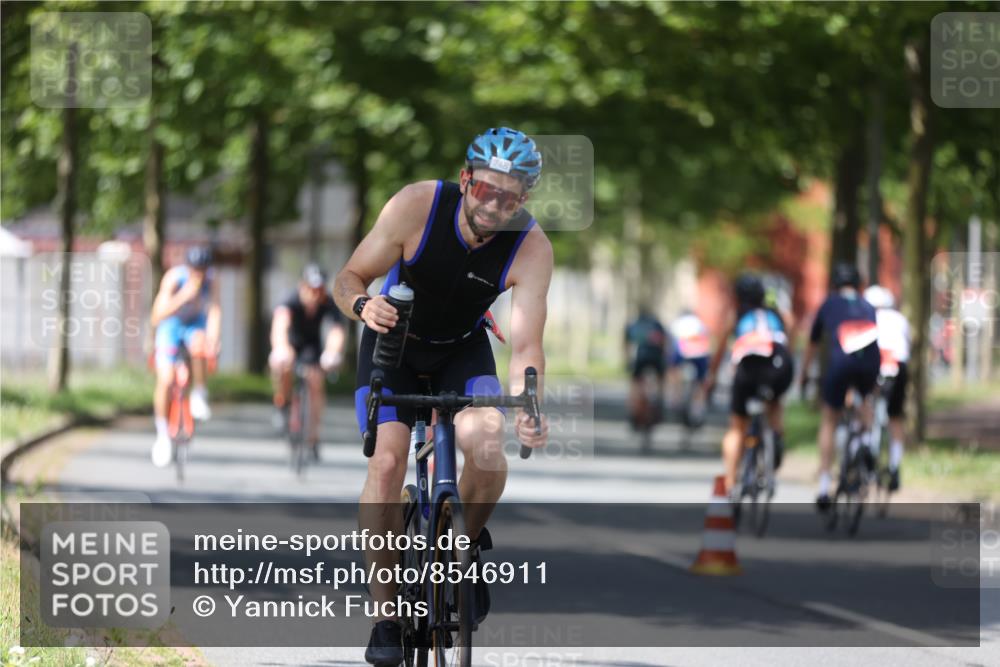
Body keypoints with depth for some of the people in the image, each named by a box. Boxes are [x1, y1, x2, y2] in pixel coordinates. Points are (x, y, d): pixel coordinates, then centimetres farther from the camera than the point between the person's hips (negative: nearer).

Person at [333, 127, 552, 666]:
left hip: (463, 348, 1)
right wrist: (363, 306, -41)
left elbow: (525, 346, -27)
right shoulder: (416, 206, -27)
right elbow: (348, 278, -18)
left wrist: (526, 409, -46)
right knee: (387, 461, -21)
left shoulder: (532, 248, -25)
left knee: (487, 445, -27)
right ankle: (385, 611, -11)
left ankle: (466, 544, 5)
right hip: (393, 342, -1)